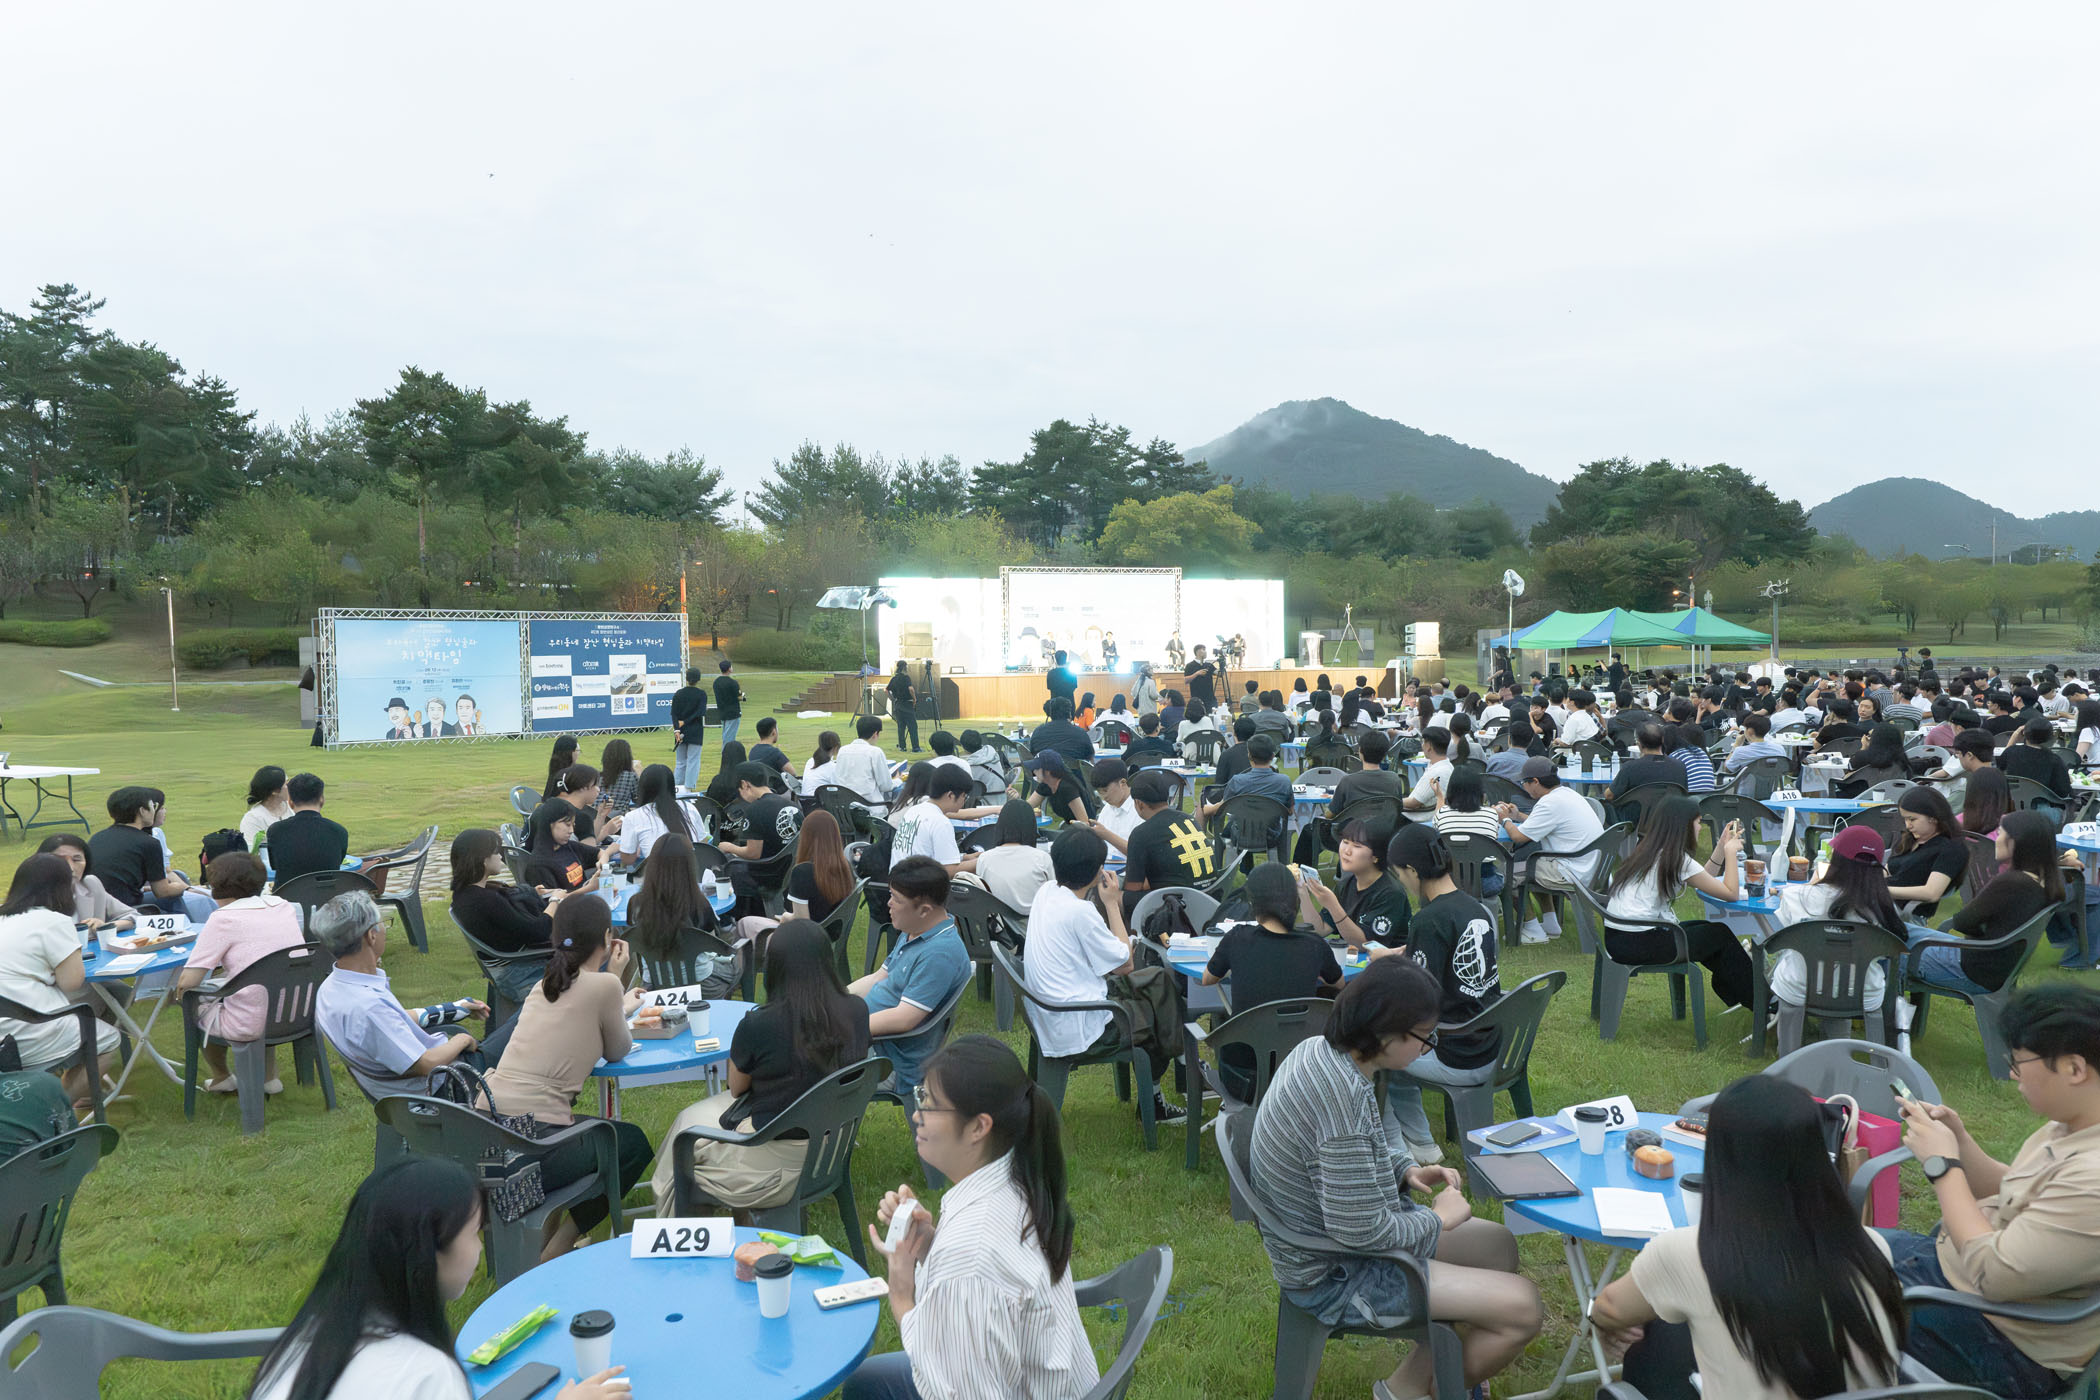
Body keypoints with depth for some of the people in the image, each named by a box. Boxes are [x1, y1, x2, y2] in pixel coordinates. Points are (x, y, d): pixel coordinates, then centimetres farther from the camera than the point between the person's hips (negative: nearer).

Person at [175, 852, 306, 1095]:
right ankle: (269, 1076, 38)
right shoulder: (284, 906, 5)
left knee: (196, 1005, 25)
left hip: (252, 1025, -5)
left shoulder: (224, 919, -11)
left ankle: (222, 1077, 43)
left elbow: (187, 981, -14)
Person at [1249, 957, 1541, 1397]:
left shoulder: (1317, 1049, -3)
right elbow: (1361, 1231, -29)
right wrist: (1439, 1218, -12)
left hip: (1320, 1234, 10)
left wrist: (1404, 1172, 2)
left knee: (1497, 1244, 17)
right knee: (1522, 1309, -9)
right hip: (1331, 1275, -10)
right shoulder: (1342, 1095, -33)